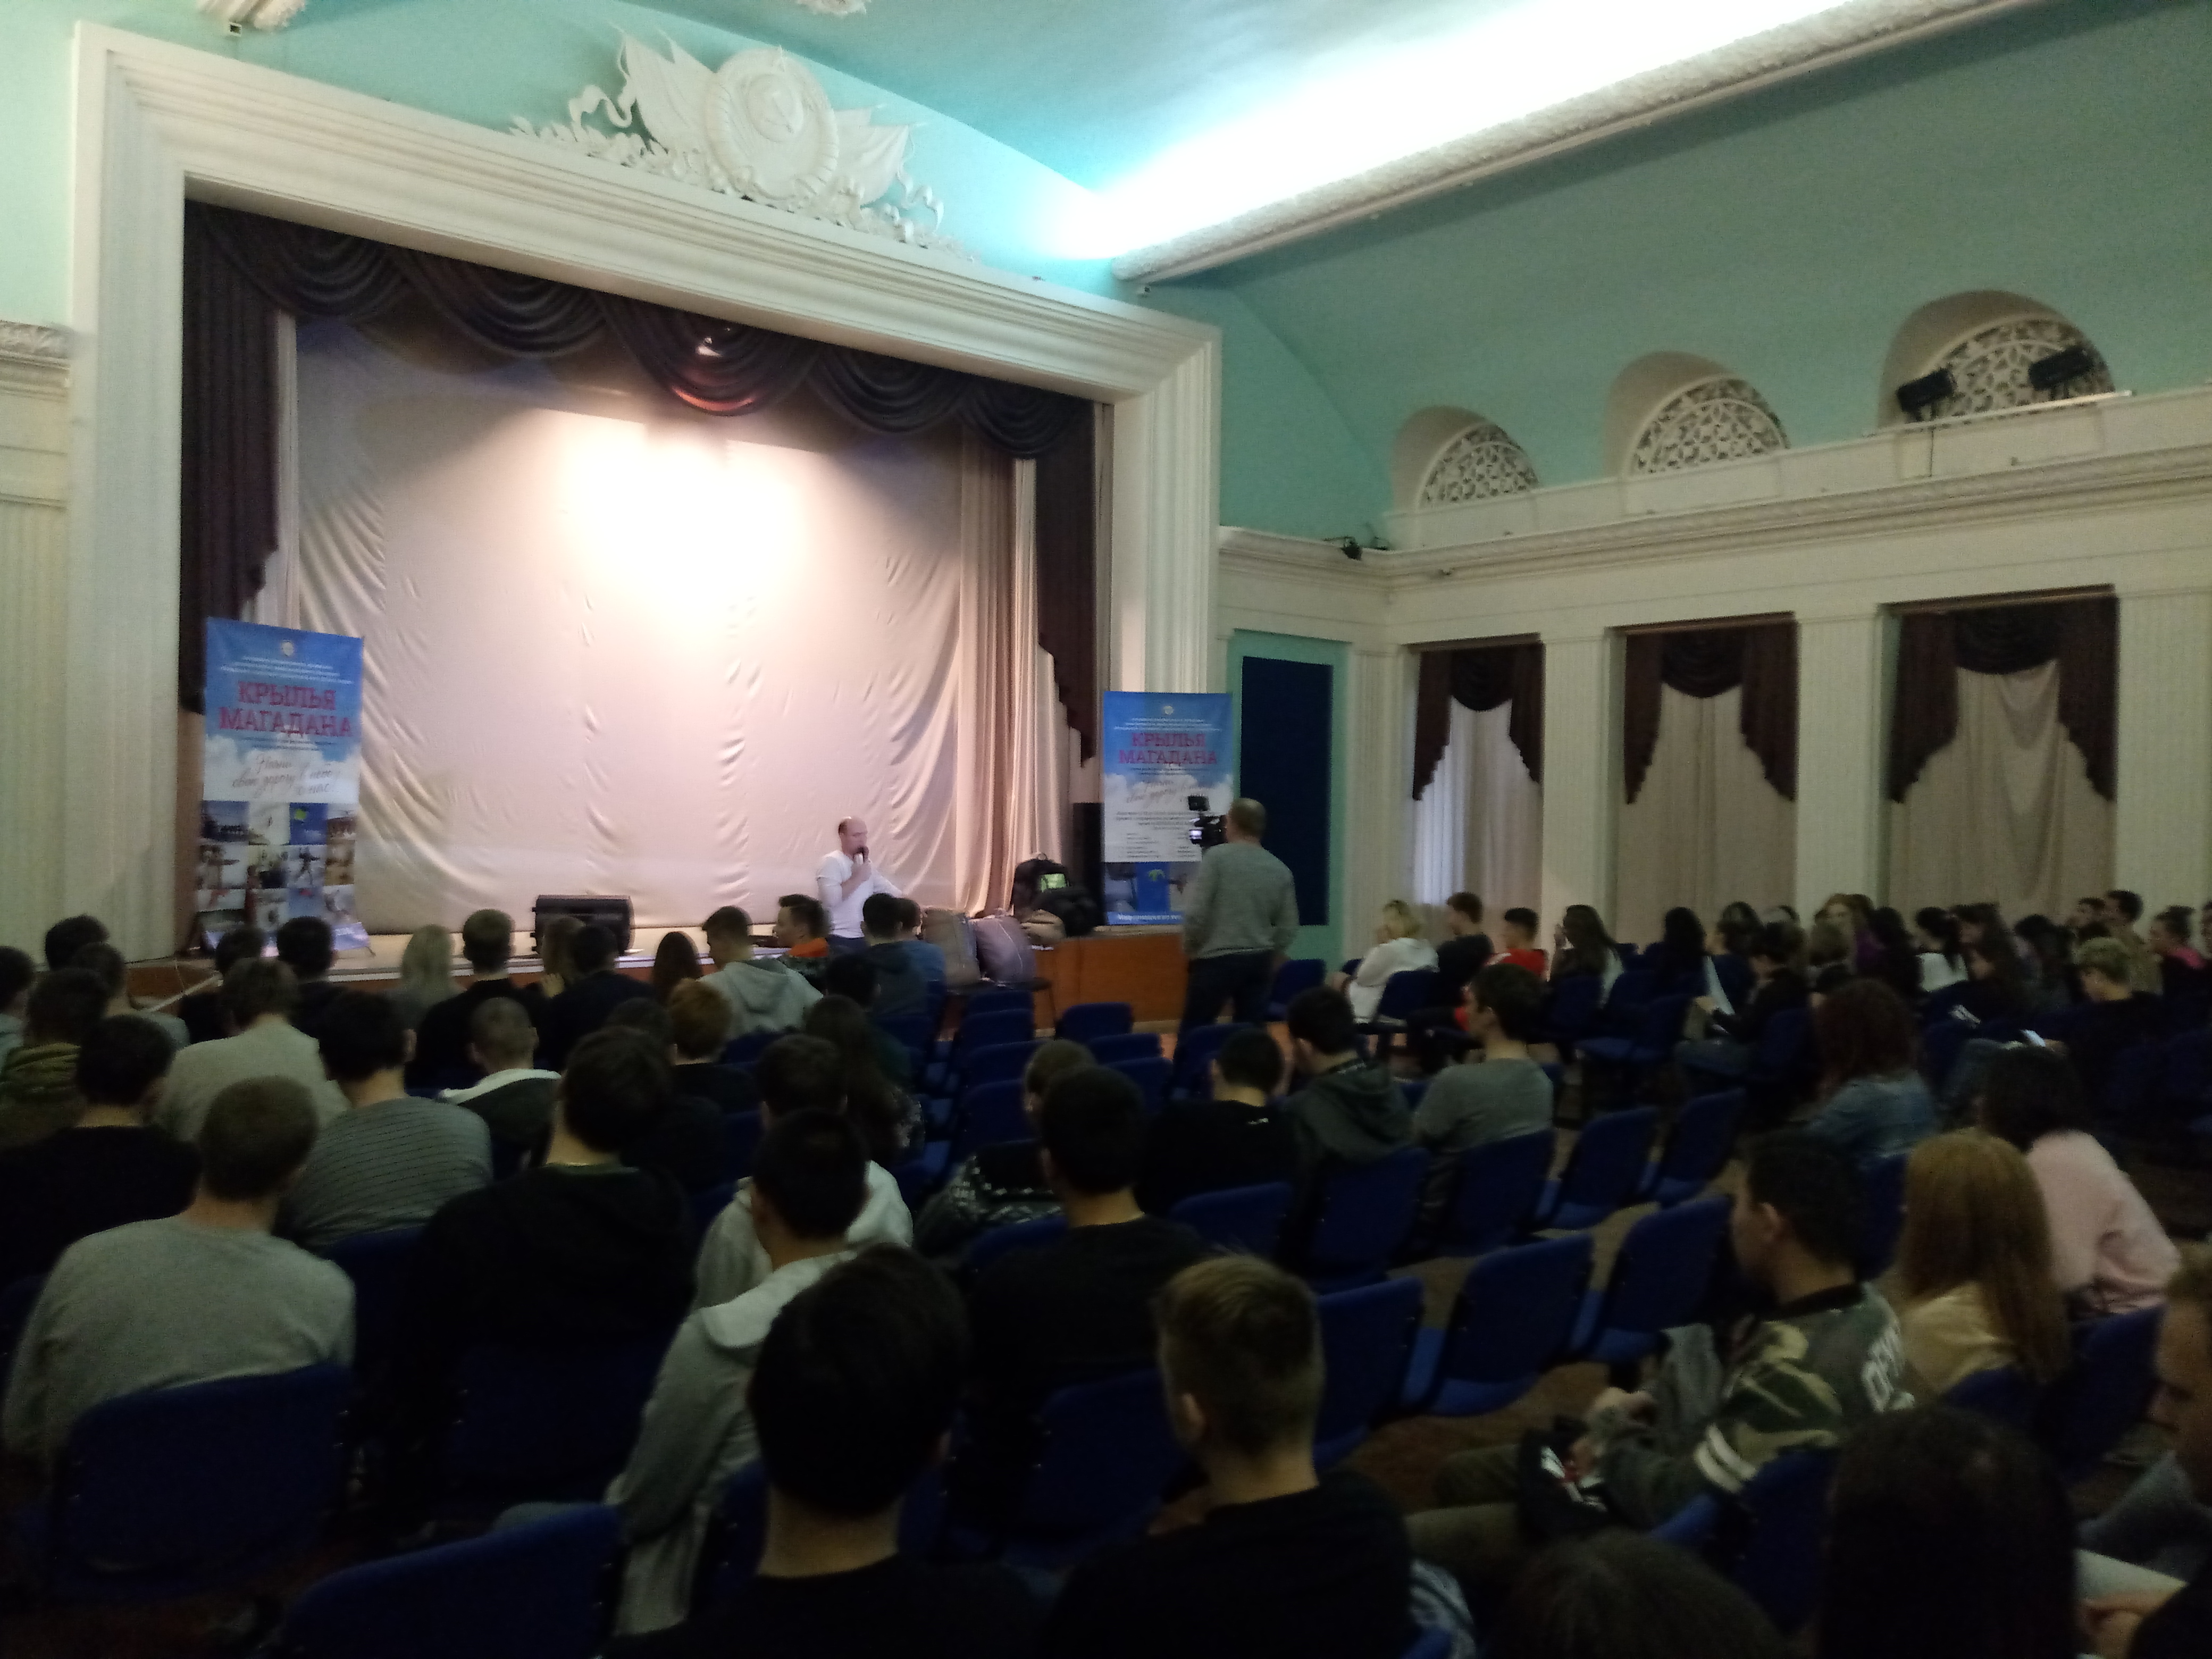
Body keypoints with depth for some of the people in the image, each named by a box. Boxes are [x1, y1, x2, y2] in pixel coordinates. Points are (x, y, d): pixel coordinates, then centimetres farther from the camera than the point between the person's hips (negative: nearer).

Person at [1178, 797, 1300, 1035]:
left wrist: (1189, 948, 3)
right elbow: (1289, 927, 8)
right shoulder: (1280, 870, 6)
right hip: (1259, 962, 5)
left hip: (1217, 959, -5)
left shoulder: (1218, 857, -9)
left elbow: (1196, 911, -13)